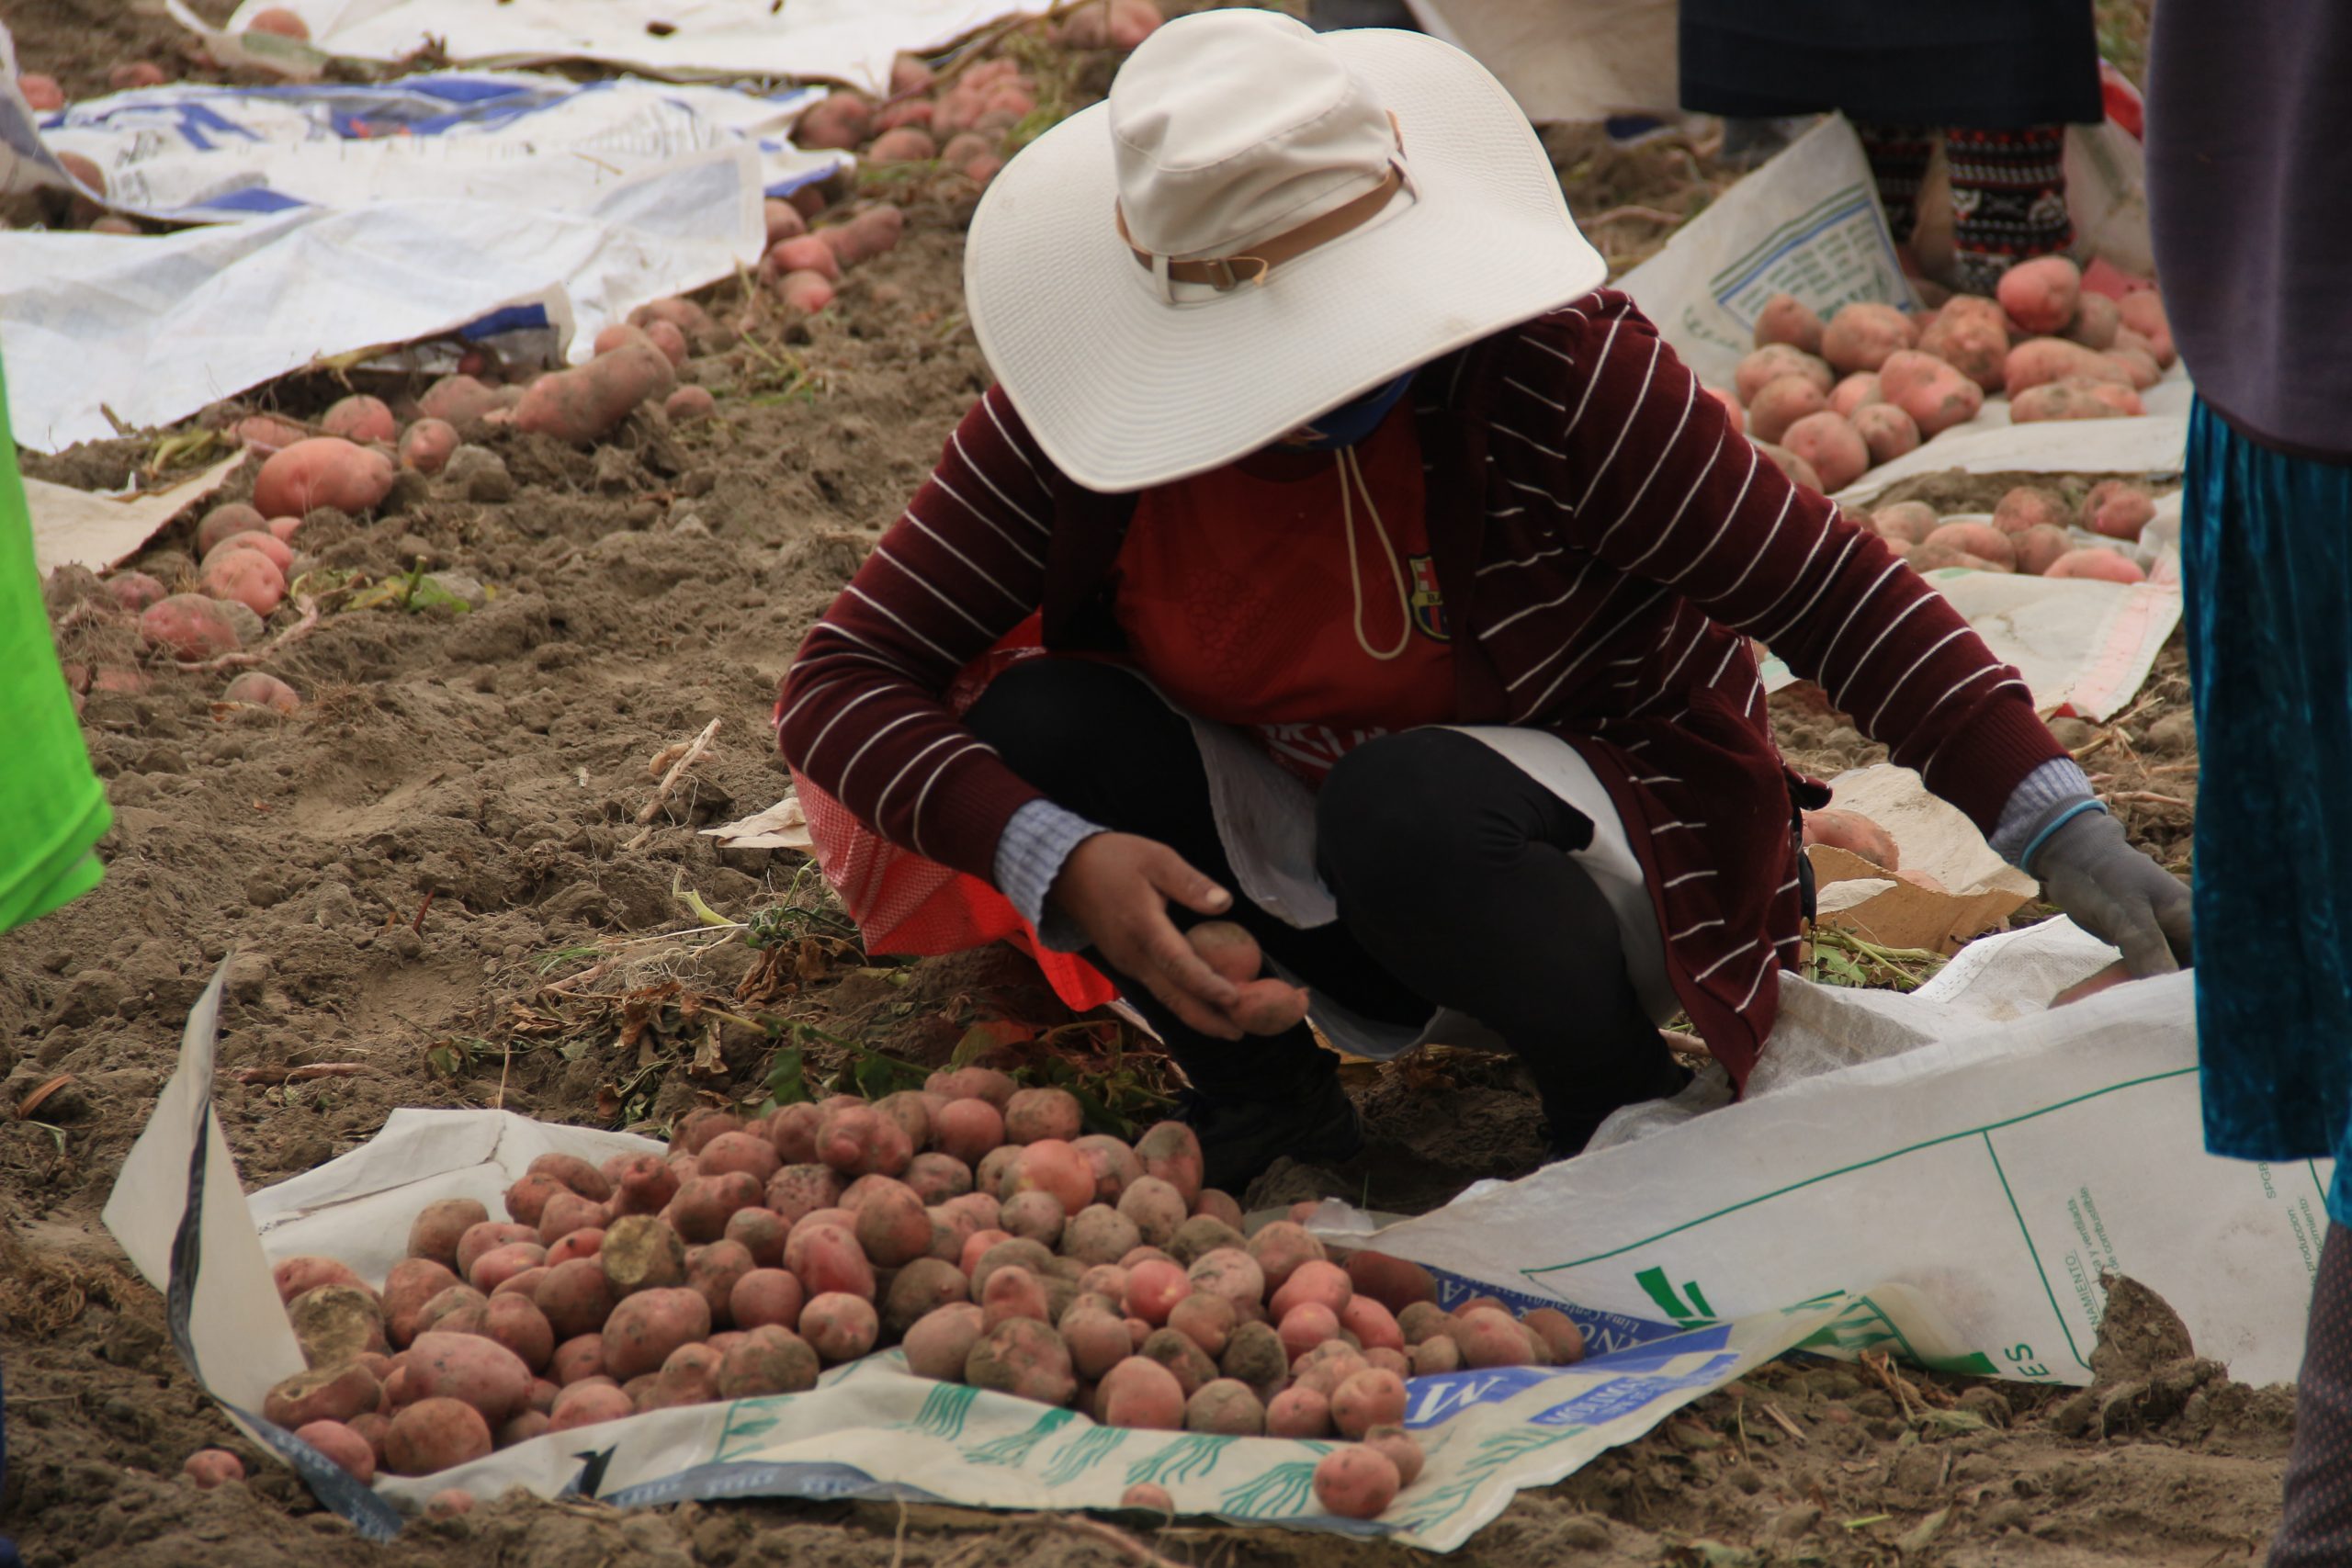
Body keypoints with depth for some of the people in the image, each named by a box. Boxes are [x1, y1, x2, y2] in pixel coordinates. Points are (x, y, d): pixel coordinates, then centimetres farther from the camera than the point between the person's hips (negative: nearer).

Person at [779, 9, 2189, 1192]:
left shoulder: (1552, 365, -25)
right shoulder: (1080, 427, -17)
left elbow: (1823, 588, -22)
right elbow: (843, 681, -16)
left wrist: (2062, 832, -29)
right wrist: (1058, 859, -33)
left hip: (1615, 850, -3)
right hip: (1326, 916, 4)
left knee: (1404, 807, -36)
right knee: (1043, 726, -22)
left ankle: (1626, 1105, -7)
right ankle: (1262, 1104, 0)